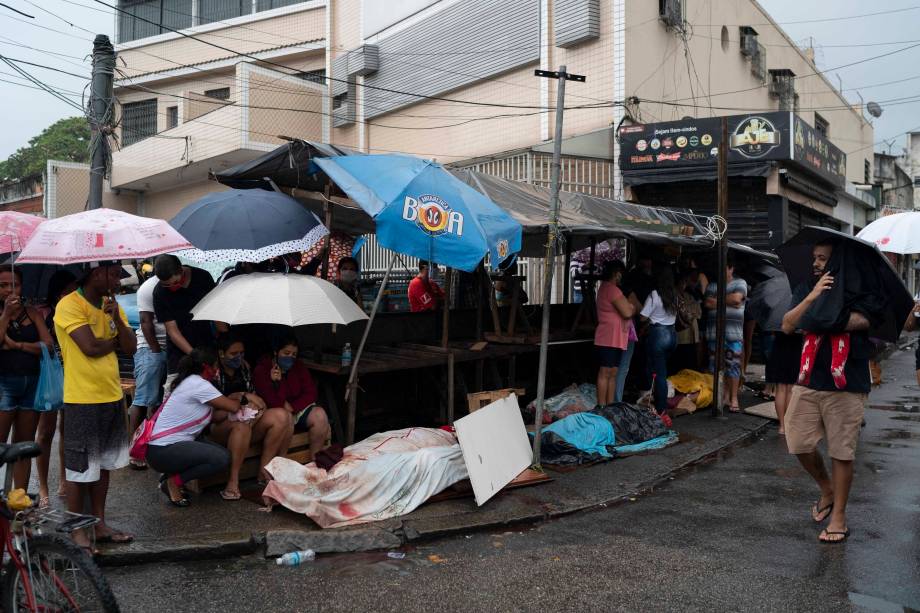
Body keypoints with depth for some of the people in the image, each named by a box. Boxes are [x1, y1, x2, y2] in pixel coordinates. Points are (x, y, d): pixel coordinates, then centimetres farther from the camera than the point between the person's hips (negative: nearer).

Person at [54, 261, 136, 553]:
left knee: (103, 464, 15)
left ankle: (100, 524, 26)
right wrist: (116, 340, -4)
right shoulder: (69, 305, -13)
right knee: (80, 468, 2)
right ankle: (77, 531, 15)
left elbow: (131, 348, 2)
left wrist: (117, 319, -13)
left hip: (112, 396, 8)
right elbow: (91, 347, -22)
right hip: (82, 400, -7)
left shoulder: (111, 305, 9)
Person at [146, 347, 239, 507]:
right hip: (162, 451, -10)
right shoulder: (198, 384, -16)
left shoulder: (191, 382, 14)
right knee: (221, 459, -22)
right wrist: (241, 400, 8)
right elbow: (233, 407, -14)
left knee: (222, 452, 7)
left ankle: (172, 474, 11)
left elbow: (213, 416, 11)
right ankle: (173, 482, -5)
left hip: (172, 444, 10)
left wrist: (236, 404, 3)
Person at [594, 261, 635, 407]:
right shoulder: (611, 289, -14)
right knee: (605, 373, -8)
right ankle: (601, 407, -6)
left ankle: (610, 406, 13)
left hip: (615, 339, 10)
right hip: (609, 338, -10)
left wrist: (630, 307, 8)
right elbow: (627, 312, -18)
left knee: (612, 373, 10)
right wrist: (634, 309, 1)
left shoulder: (605, 288, 20)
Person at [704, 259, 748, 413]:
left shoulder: (740, 283, 7)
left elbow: (737, 297, -12)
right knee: (715, 366, 3)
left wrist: (718, 300, -1)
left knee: (733, 365, -3)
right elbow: (708, 304, 0)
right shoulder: (713, 285, 14)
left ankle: (734, 398, 2)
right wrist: (728, 301, -5)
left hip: (734, 332, -3)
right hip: (715, 332, 3)